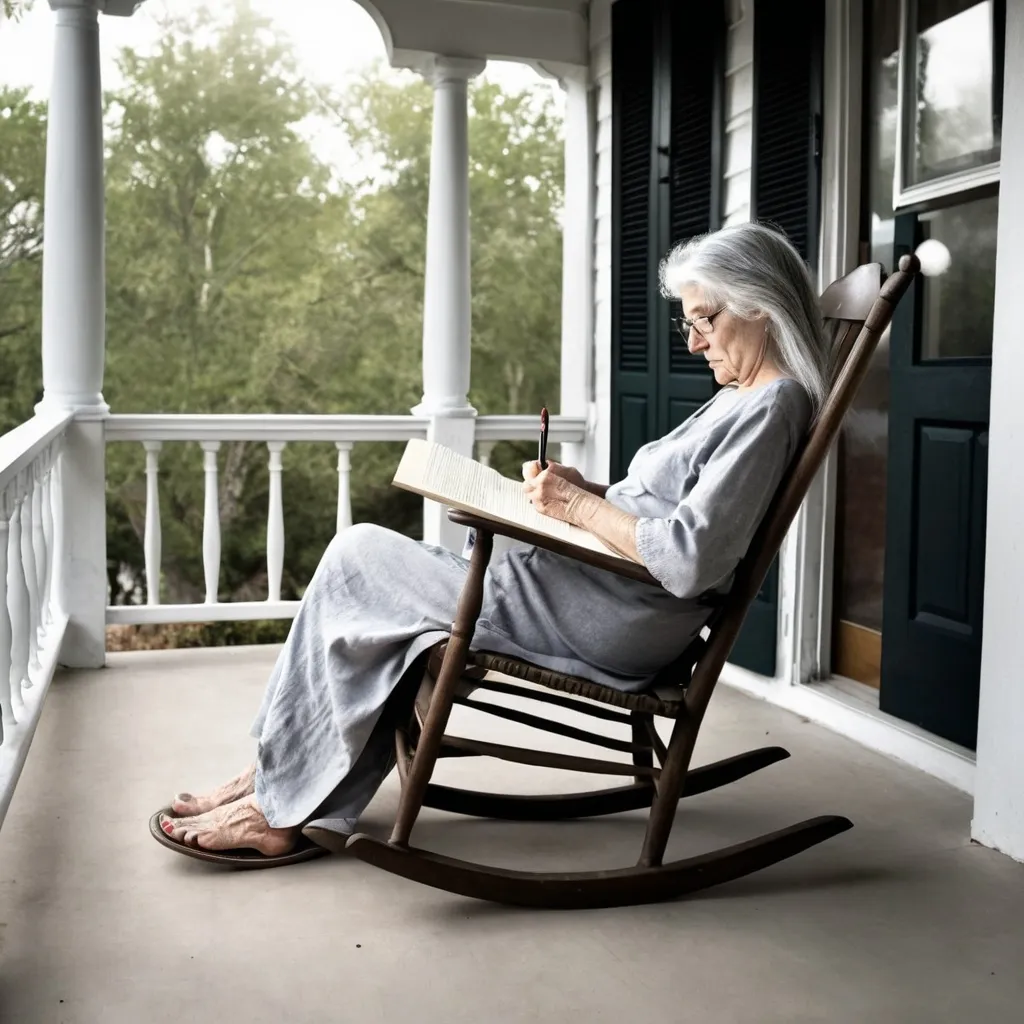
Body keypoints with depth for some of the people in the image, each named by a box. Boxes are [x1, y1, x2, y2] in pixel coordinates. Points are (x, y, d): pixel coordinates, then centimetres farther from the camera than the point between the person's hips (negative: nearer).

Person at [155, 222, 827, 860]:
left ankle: (277, 808, 6)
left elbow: (688, 560, -24)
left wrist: (579, 506, -14)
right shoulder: (741, 400, 18)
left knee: (358, 560, -4)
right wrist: (581, 488, 7)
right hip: (614, 607, 10)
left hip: (614, 623, -10)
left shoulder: (771, 406, -13)